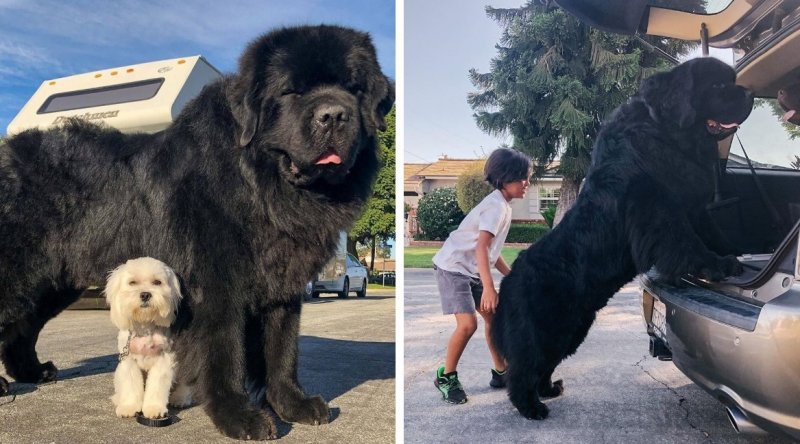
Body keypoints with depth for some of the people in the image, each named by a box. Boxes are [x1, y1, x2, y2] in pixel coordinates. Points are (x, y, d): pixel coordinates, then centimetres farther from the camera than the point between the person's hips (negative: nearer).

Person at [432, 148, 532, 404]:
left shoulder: (503, 205, 11)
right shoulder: (496, 205, -19)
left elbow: (492, 249, 18)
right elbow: (481, 247, -29)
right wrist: (489, 287, -34)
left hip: (473, 270, 10)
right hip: (453, 267, -10)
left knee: (493, 316, 12)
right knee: (468, 324, -18)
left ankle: (500, 373, 25)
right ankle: (446, 377, 2)